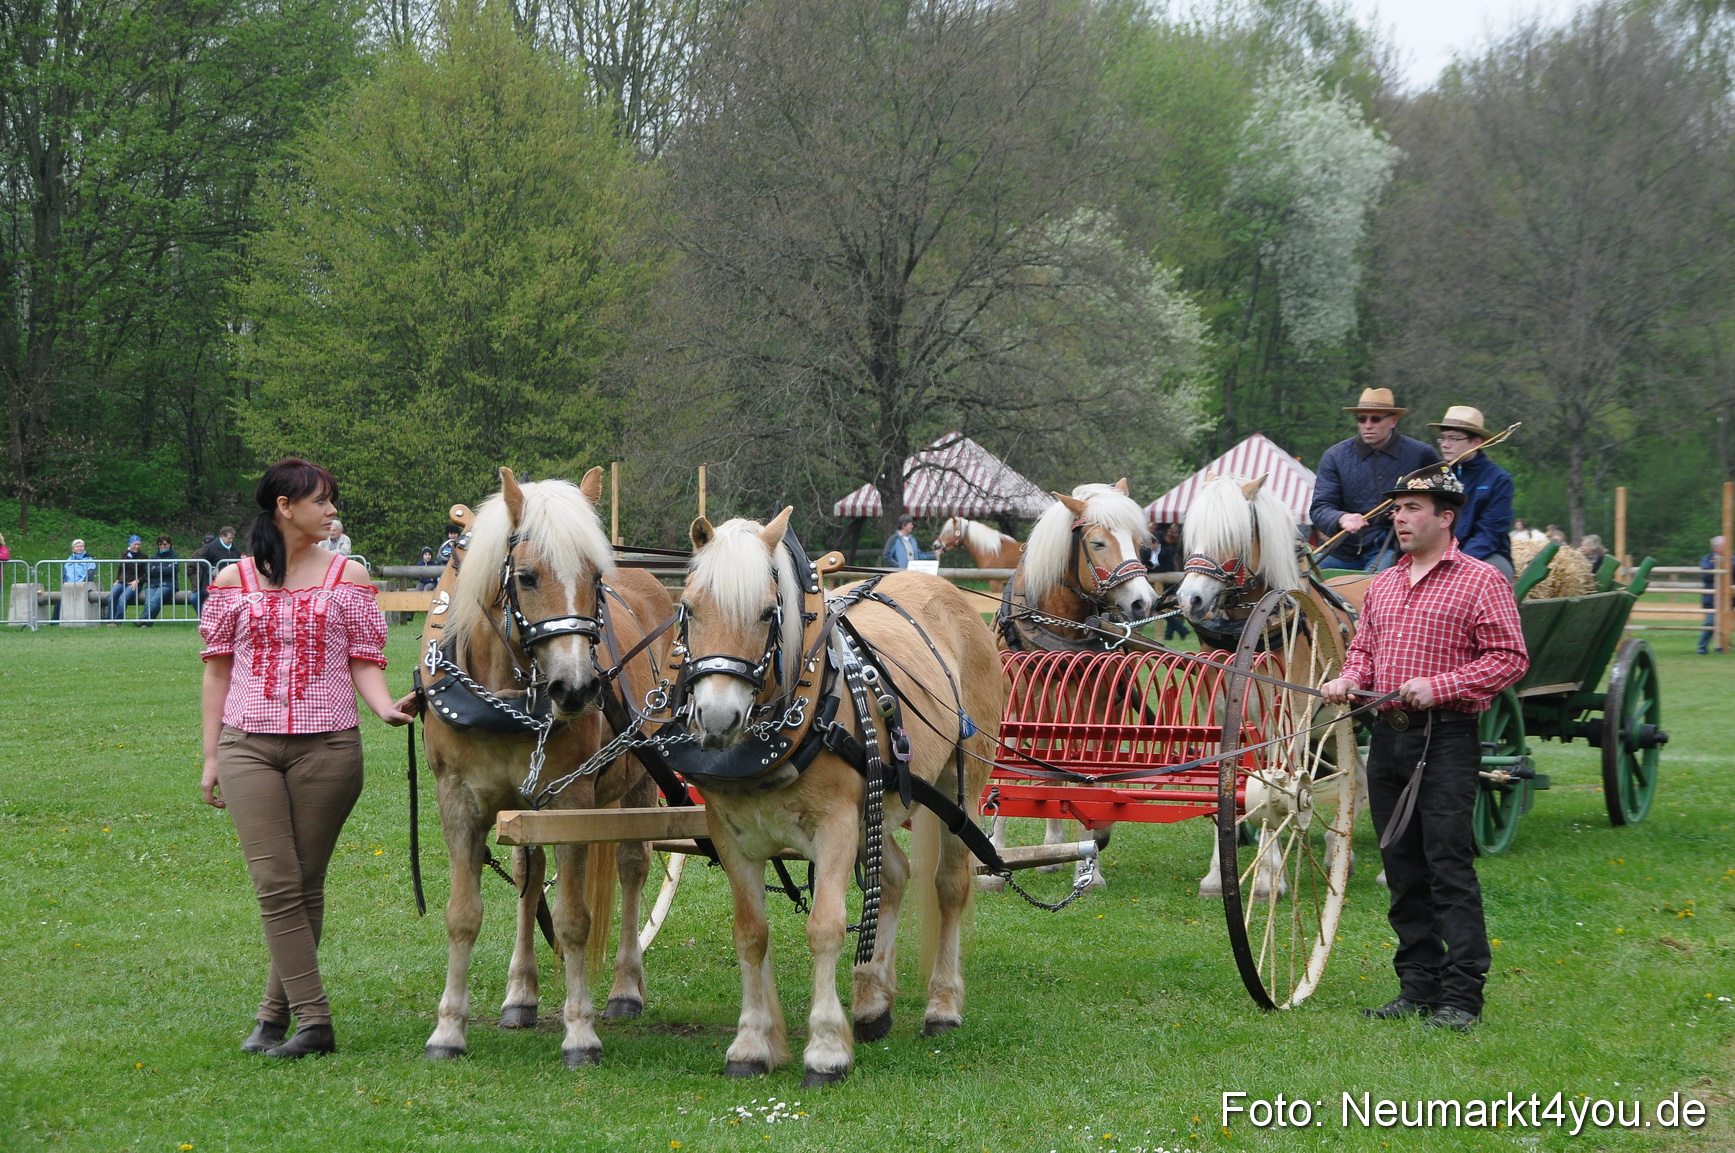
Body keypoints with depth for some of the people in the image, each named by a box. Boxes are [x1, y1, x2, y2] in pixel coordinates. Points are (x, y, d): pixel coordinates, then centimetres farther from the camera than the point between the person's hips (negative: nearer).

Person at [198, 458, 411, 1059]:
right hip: (248, 747, 0)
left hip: (328, 746, 0)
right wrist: (211, 758, 7)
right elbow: (218, 669, 10)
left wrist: (385, 708, -17)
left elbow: (363, 661, 4)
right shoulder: (234, 581, 7)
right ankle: (314, 1021, -7)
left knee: (306, 886, 4)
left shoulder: (348, 575, 6)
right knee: (275, 885, -8)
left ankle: (276, 1013, 15)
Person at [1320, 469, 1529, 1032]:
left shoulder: (1481, 580, -4)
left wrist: (1439, 686, -18)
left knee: (1449, 863, -9)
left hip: (1447, 738, -7)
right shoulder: (1383, 584, 16)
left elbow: (1510, 658, -9)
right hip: (1388, 735, 7)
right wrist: (1348, 680, 1)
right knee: (1402, 867, 9)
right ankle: (1417, 985, 15)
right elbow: (1364, 650, 24)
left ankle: (1461, 995, -7)